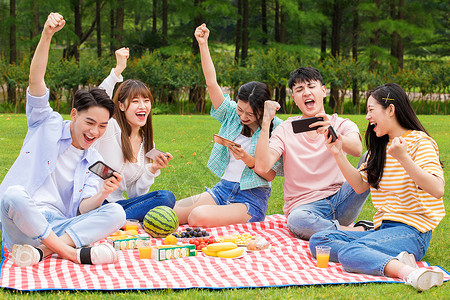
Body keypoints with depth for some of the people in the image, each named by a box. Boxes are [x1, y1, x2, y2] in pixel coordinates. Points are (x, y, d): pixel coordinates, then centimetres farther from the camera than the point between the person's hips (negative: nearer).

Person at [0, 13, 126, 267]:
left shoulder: (94, 161, 16)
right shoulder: (48, 125, 8)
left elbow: (82, 209, 4)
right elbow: (36, 80, -7)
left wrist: (103, 194, -18)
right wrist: (47, 35, -21)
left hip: (57, 227, 3)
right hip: (20, 225, -3)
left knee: (116, 213, -21)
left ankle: (41, 250, -32)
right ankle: (73, 253, -28)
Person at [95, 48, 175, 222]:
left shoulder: (147, 145, 14)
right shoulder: (111, 129, -3)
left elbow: (136, 195, 12)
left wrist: (152, 169, -4)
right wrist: (118, 70, -31)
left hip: (117, 205, 7)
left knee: (166, 197, -20)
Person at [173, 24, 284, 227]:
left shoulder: (274, 128, -7)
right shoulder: (232, 115, 6)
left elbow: (270, 175, -7)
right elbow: (212, 83, -2)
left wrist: (248, 160, -23)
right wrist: (203, 45, -8)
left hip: (252, 197, -5)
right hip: (223, 188, 5)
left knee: (198, 217, -31)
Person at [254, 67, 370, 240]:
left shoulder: (342, 125, 7)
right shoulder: (285, 131, 6)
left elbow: (357, 150, -19)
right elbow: (262, 166, -11)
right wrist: (266, 122, -14)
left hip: (340, 201, 1)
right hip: (305, 205, -1)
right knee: (296, 220, -39)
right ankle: (361, 232, -22)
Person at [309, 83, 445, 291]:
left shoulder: (419, 142, -6)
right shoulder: (381, 146, 20)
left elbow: (437, 190, -20)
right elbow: (360, 185, 15)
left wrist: (403, 158, -28)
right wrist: (338, 155, 6)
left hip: (411, 232, -9)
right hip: (383, 229, 9)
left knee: (349, 252, -32)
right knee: (317, 241, -8)